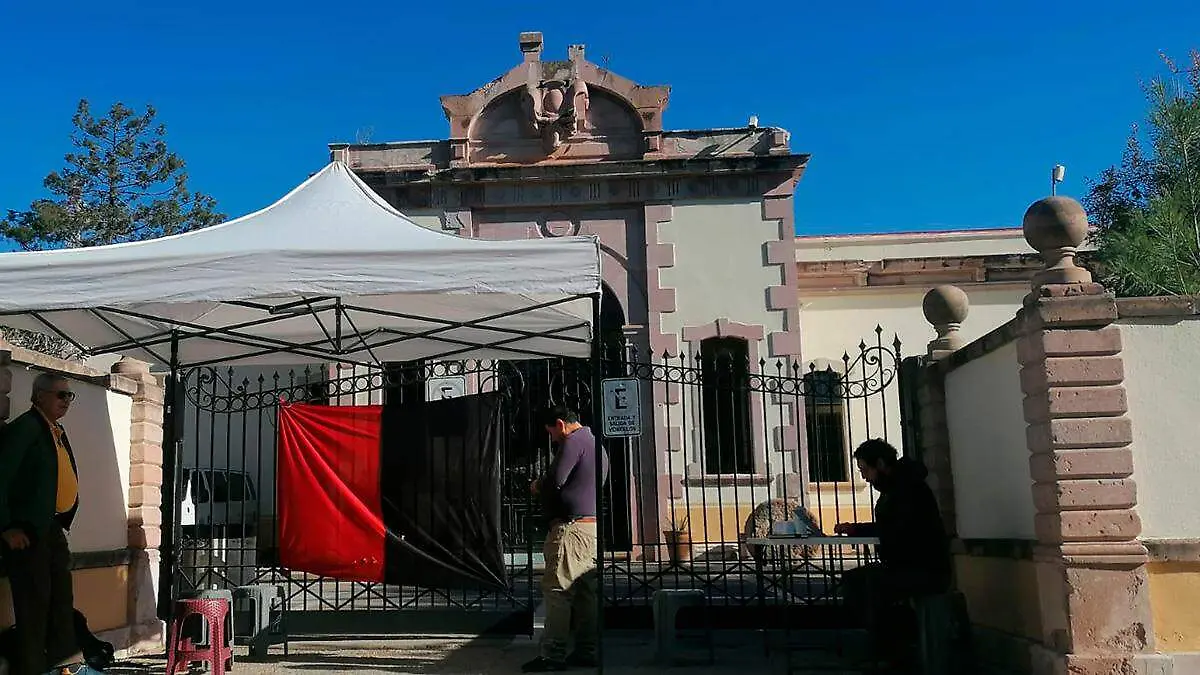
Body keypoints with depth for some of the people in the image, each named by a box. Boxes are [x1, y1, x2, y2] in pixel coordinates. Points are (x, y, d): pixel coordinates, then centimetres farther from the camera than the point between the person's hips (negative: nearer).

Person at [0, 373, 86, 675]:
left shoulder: (58, 432, 13)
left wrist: (62, 524, 13)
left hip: (53, 529, 9)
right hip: (27, 532, -9)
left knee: (62, 596, 16)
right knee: (34, 601, -4)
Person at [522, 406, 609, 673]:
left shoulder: (574, 441, -10)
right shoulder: (596, 444, 20)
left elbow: (554, 480, -18)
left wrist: (538, 486, 2)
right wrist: (546, 487, 18)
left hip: (572, 526, -10)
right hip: (593, 526, 10)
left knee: (557, 591, -6)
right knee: (587, 591, 9)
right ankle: (586, 651, 12)